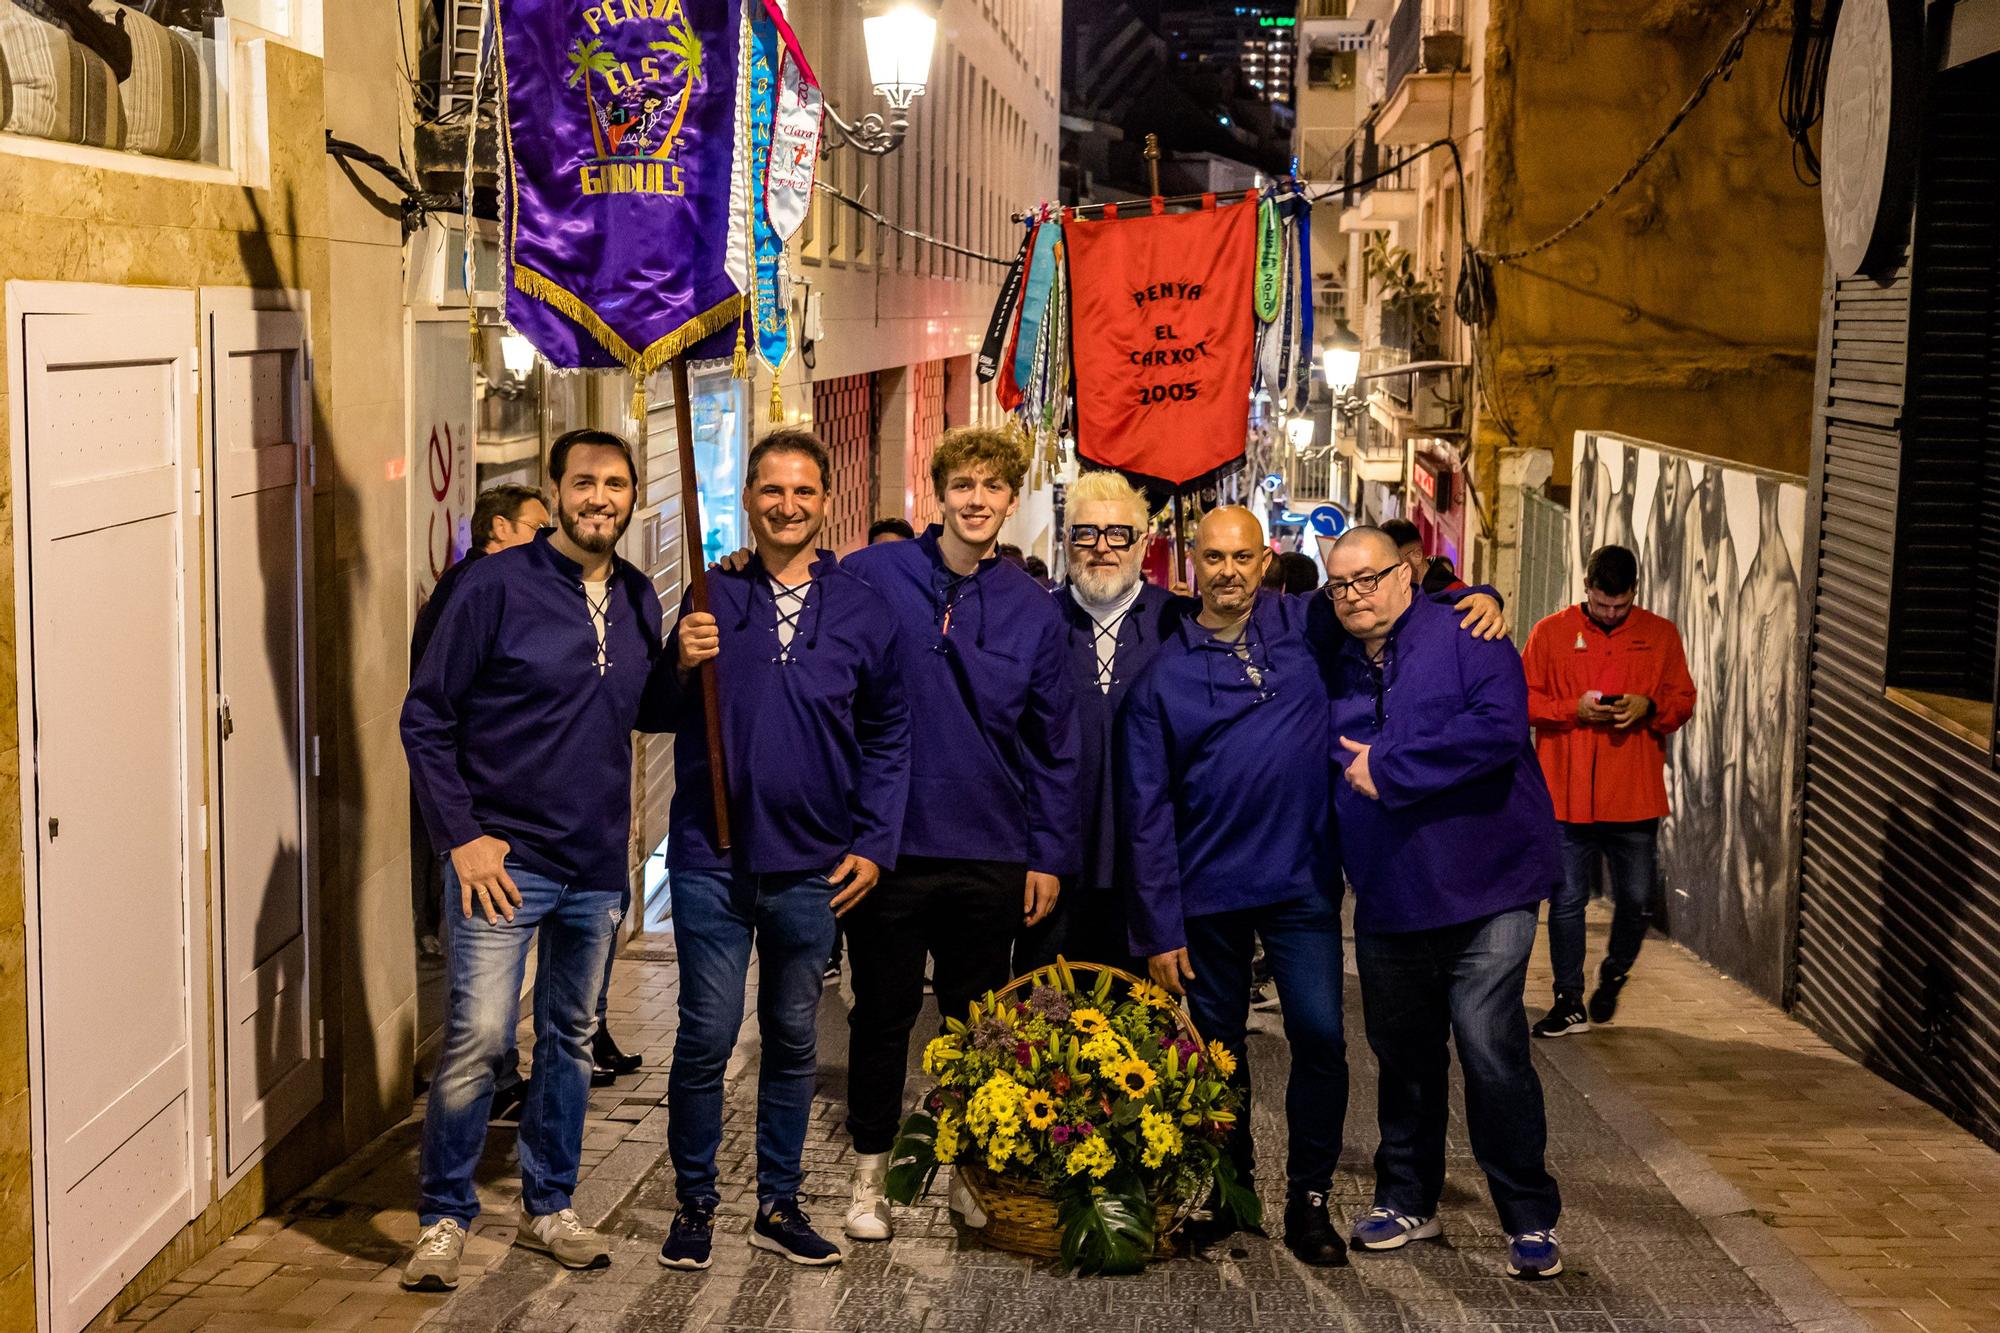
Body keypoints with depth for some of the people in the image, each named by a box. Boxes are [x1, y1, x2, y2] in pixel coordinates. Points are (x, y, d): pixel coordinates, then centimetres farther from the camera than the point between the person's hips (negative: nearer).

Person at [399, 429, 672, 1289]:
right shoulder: (497, 586, -10)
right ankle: (443, 1217, 9)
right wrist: (461, 836, -13)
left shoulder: (636, 598, 7)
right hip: (504, 858, -6)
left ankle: (547, 1207, 29)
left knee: (571, 1042, 15)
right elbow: (425, 717, -8)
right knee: (476, 1040, -7)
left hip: (598, 864, 6)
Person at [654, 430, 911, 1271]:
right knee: (706, 1037, 3)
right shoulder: (712, 600, 2)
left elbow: (888, 738, 8)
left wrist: (873, 844, 1)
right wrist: (682, 668, -16)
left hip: (811, 868, 1)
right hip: (712, 862, -1)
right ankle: (694, 1204, 19)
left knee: (793, 1039, 13)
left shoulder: (863, 610, 2)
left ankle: (779, 1205, 26)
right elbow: (667, 721, 4)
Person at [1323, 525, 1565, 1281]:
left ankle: (1531, 1220, 4)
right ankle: (1407, 1200, 32)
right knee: (1402, 1056, 15)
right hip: (1386, 902, 6)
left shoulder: (1463, 638, -8)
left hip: (1483, 890, -6)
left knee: (1491, 1054, -10)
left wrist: (1389, 770, -20)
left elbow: (1498, 729, -25)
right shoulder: (1335, 672, 10)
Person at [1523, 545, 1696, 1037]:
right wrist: (1573, 708, -14)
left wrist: (1649, 707, -12)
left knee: (1637, 901, 6)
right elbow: (1523, 700, 2)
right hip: (1568, 794, -1)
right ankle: (1570, 1002, 16)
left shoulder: (1661, 635, 5)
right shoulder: (1551, 633, 1)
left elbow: (1683, 700, 9)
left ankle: (1613, 978, 33)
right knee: (1567, 901, 5)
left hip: (1635, 797, 1)